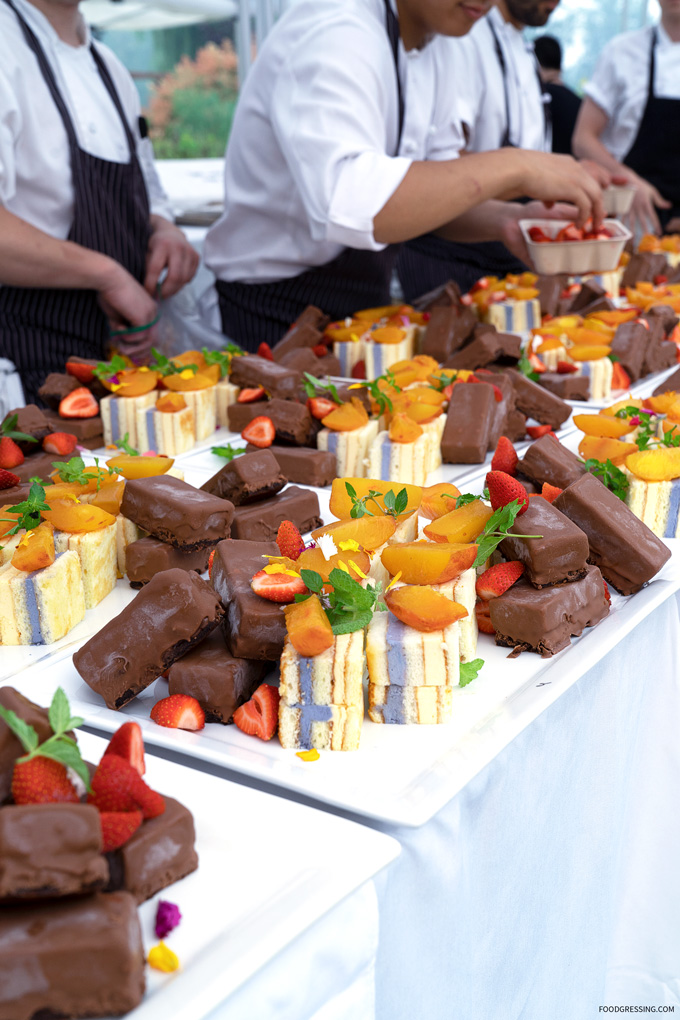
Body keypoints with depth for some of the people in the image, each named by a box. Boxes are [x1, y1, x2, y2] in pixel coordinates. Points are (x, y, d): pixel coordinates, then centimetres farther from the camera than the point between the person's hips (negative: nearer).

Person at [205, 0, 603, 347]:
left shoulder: (430, 41, 5)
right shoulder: (332, 36, -24)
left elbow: (438, 186, 10)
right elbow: (347, 208, -41)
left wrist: (504, 220, -11)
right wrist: (511, 168, -35)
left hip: (367, 306, 8)